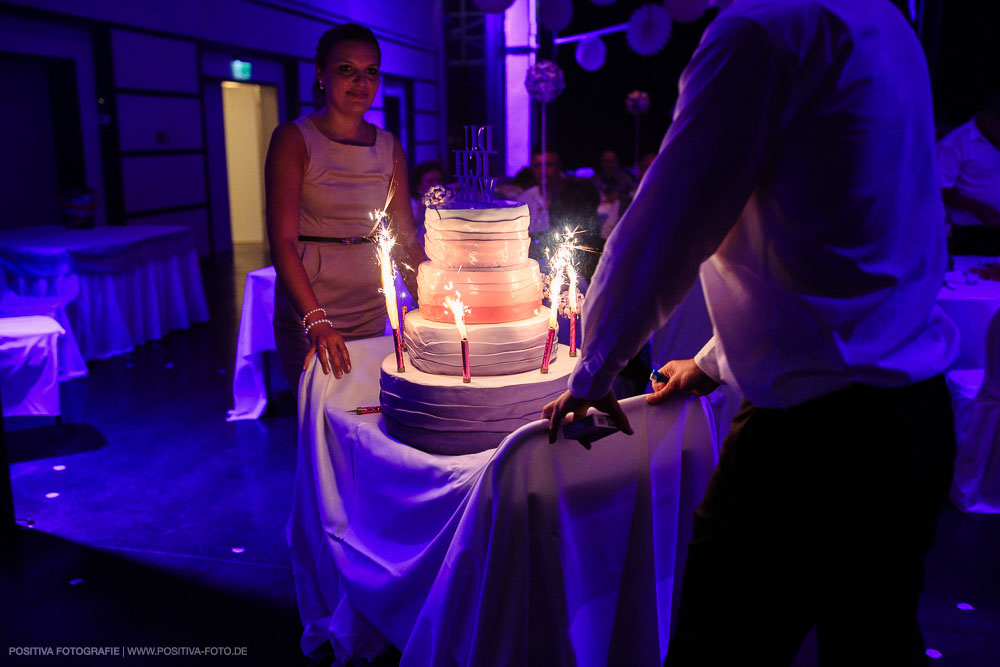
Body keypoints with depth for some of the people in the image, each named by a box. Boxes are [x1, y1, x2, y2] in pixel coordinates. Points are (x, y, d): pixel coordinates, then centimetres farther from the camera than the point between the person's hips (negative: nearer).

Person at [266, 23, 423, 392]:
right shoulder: (294, 138, -7)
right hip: (307, 310, -4)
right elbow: (283, 241, -16)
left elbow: (405, 238, 6)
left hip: (371, 312, 5)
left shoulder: (389, 147, 7)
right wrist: (317, 320, -28)